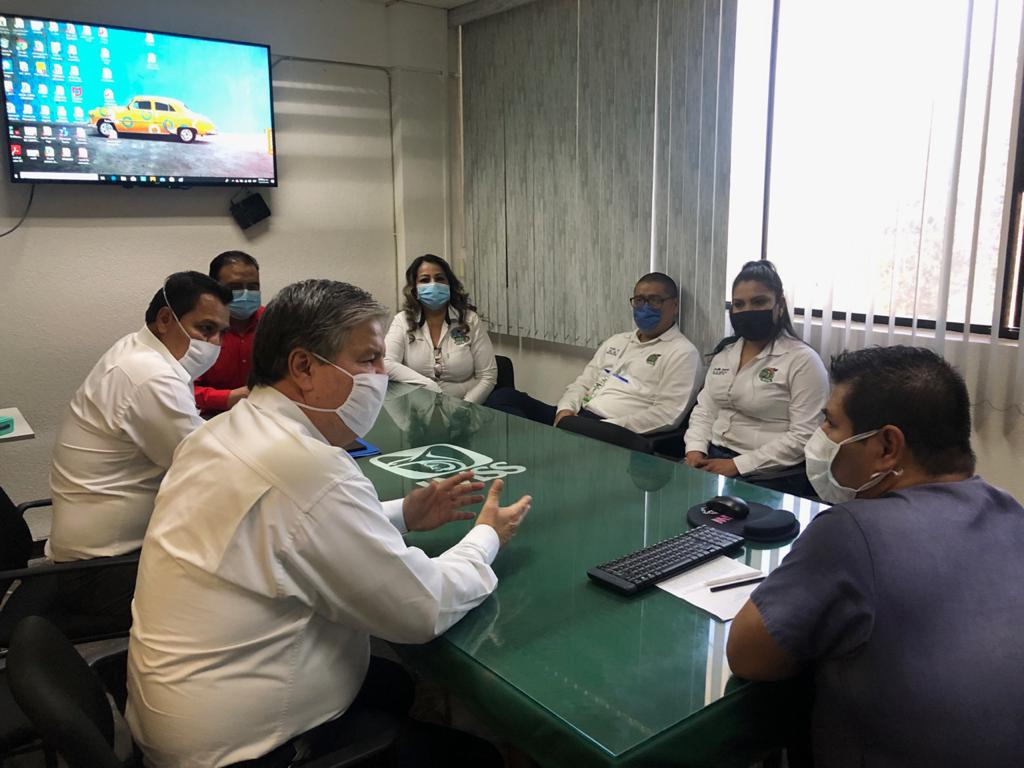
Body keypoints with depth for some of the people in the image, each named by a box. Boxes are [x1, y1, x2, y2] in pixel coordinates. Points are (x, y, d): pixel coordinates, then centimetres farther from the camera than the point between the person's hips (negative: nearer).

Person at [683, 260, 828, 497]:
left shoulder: (803, 360, -7)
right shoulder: (723, 352, 13)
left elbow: (804, 437, -14)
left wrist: (738, 465, -18)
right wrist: (695, 449, -5)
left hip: (769, 476, -6)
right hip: (713, 459, 6)